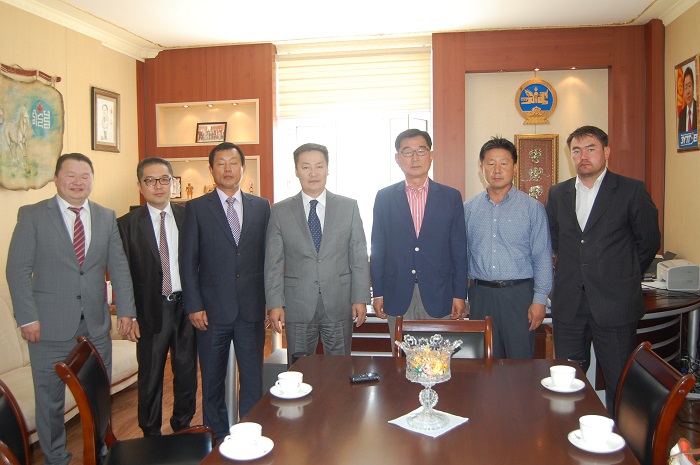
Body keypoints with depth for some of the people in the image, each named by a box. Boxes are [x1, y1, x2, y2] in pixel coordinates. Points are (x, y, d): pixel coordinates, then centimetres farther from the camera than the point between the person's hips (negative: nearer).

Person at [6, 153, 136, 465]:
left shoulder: (107, 218, 7)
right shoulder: (32, 215, -2)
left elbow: (119, 268, 7)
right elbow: (18, 270, -5)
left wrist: (125, 310, 0)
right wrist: (27, 318, -10)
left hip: (96, 323, 3)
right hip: (50, 323, -3)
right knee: (50, 397, 10)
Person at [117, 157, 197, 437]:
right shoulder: (127, 224, -2)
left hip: (186, 305, 2)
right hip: (152, 309, -2)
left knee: (187, 371, 14)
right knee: (150, 375, 11)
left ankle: (183, 427, 34)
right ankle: (151, 434, 30)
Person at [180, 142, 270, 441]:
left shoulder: (261, 207, 7)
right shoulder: (196, 208, 2)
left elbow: (269, 256, 8)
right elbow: (188, 261, -1)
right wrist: (193, 306, -6)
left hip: (252, 307, 1)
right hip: (213, 309, -1)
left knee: (253, 379, 7)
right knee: (212, 382, 11)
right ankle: (218, 439, 27)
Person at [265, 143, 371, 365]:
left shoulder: (349, 207, 4)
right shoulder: (280, 211, 3)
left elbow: (359, 256, 3)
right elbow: (273, 262, 2)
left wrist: (360, 298, -2)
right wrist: (275, 303, -4)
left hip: (339, 305, 0)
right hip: (297, 306, 0)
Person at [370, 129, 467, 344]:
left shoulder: (451, 197, 4)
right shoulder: (384, 197, 5)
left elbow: (459, 249, 3)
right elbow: (378, 249, 5)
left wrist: (459, 294, -1)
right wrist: (378, 293, 2)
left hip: (438, 297, 0)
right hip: (398, 297, 0)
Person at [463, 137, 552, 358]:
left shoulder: (533, 208, 1)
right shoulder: (468, 209, 7)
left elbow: (542, 258, -1)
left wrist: (540, 299, -7)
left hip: (518, 293, -2)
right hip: (480, 294, 2)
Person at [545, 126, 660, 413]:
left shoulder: (631, 191, -1)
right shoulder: (558, 194, 9)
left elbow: (648, 242, 6)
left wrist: (624, 277, 10)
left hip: (614, 305, -3)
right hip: (569, 307, 3)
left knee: (620, 385, 5)